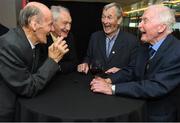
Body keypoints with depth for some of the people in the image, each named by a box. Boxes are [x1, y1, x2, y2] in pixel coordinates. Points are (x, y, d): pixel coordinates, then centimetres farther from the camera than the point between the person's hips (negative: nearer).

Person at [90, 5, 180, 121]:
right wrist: (109, 80, -13)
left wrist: (112, 88, -29)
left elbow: (157, 87, -29)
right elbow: (133, 71, 4)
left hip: (159, 115, -5)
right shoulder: (146, 45, 2)